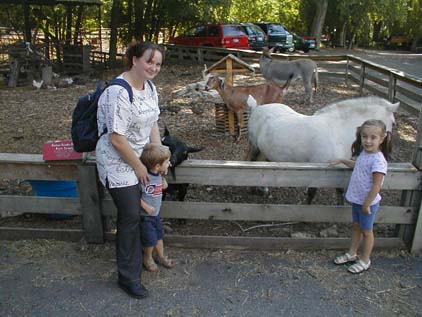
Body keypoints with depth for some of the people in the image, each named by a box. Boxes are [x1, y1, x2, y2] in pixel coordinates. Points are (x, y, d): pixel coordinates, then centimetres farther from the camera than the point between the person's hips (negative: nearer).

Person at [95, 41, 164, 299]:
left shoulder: (150, 87, 3)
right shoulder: (119, 92, -25)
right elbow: (117, 138, -25)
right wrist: (139, 167, -15)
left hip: (140, 157, 8)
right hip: (118, 162, -8)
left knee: (143, 210, 15)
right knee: (131, 216, -3)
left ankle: (139, 256, 39)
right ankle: (128, 276, 15)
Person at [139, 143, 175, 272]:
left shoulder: (158, 175, -5)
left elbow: (164, 186, 10)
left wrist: (163, 175, -6)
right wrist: (145, 206, -21)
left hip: (156, 213, 7)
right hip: (145, 216, -7)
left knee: (159, 236, 21)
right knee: (151, 240, 5)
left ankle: (161, 257, 41)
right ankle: (148, 258, 33)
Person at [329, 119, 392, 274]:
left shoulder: (378, 160, -27)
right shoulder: (363, 152, -2)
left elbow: (376, 186, -26)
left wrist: (366, 204, -20)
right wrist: (341, 160, 20)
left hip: (368, 203, -8)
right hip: (357, 200, 8)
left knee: (366, 231, 11)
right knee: (356, 227, 22)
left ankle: (365, 261, 29)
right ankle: (351, 254, 40)